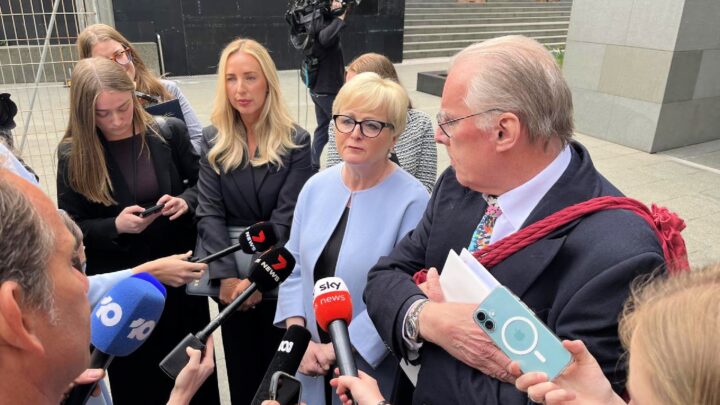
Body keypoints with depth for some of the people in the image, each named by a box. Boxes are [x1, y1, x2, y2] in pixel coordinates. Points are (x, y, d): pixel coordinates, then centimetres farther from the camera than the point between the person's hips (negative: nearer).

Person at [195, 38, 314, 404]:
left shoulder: (296, 141, -9)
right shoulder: (213, 141, -2)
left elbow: (286, 216, -13)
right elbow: (209, 212, -8)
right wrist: (227, 276, -18)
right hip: (231, 272, 2)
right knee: (241, 367, 18)